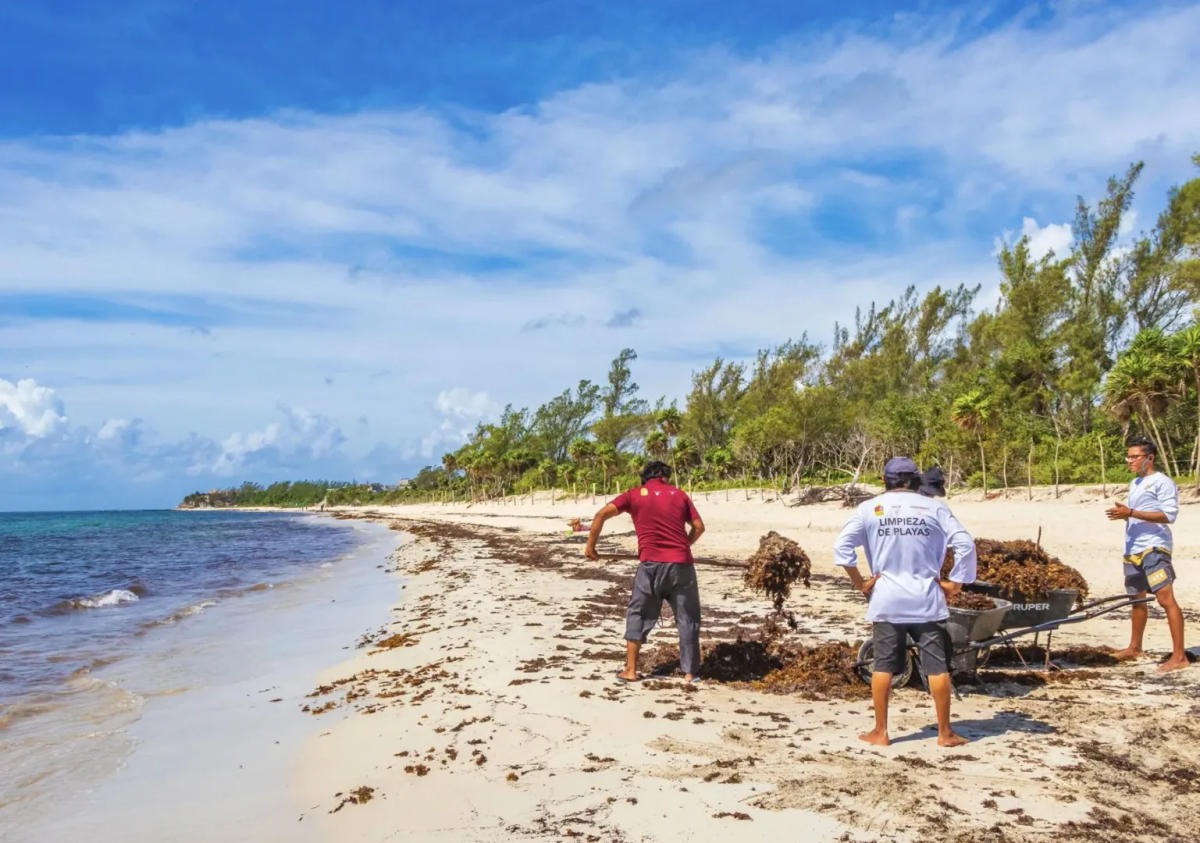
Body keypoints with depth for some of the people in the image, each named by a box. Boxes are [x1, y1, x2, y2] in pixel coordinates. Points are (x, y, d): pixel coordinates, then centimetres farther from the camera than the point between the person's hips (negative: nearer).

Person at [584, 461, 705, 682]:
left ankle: (631, 670, 14)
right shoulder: (679, 493, 14)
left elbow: (602, 515, -2)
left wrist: (590, 545, 7)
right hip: (681, 564, 1)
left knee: (638, 615, 14)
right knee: (687, 618, 12)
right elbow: (698, 527, 11)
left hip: (651, 564, -1)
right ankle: (690, 672, 14)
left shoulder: (634, 494, 9)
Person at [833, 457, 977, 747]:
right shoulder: (935, 508, 2)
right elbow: (965, 545, -5)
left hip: (886, 600, 0)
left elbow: (841, 546, -7)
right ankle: (945, 732, 14)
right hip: (927, 599, 0)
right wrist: (955, 583, 2)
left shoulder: (870, 508, 1)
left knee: (883, 665, 7)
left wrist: (859, 582, 0)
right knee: (937, 665, 8)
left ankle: (880, 732, 13)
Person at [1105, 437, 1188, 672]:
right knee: (1137, 599, 17)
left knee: (1165, 598, -12)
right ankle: (1134, 647, 29)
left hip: (1154, 548, -9)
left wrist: (1131, 513, -22)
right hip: (1132, 549, 9)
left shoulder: (1162, 482, -7)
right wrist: (1123, 514, 2)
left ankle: (1179, 655, -10)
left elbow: (1168, 515, -17)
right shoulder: (1134, 484, 19)